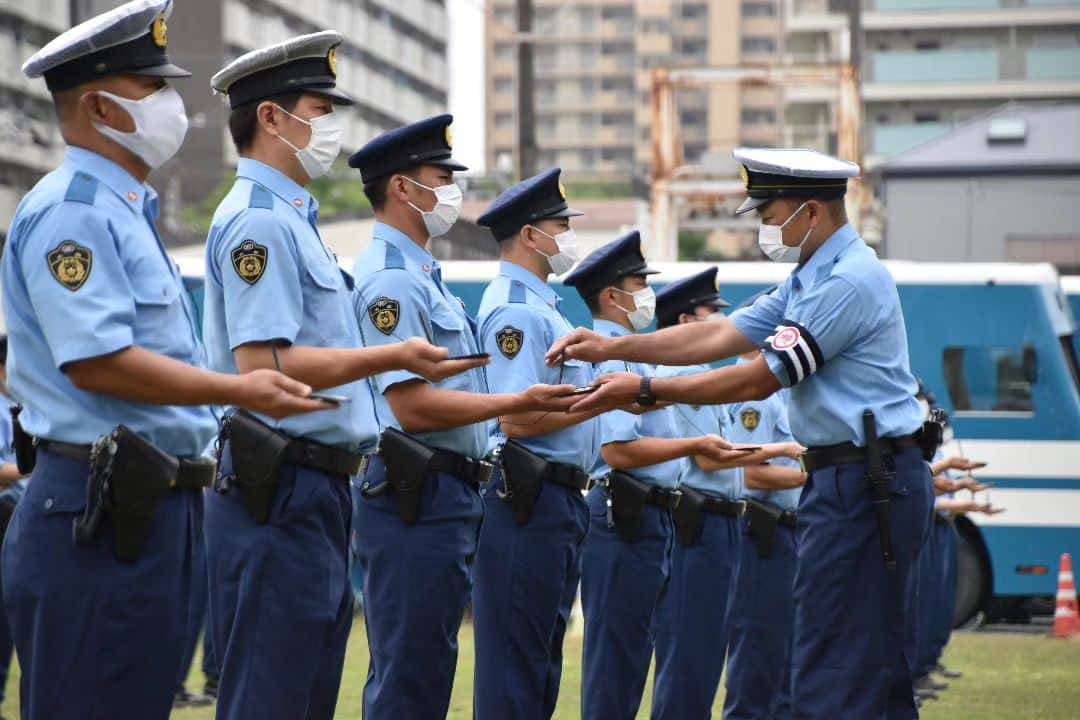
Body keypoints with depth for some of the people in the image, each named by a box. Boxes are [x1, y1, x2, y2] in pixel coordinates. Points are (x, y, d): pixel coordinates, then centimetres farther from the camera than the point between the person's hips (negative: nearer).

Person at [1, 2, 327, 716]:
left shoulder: (127, 211, 21)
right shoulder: (70, 212, -12)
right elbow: (95, 361, -21)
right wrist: (238, 390, -21)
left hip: (149, 504, 10)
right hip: (99, 514, -10)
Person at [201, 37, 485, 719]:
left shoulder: (291, 221, 20)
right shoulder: (257, 221, -12)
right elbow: (263, 364, -22)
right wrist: (392, 357, -24)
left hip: (318, 491, 11)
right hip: (280, 492, -11)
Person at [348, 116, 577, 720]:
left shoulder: (421, 274, 19)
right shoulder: (391, 279, -14)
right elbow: (413, 407, -21)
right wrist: (520, 403, -18)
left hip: (449, 495, 11)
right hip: (416, 497, -11)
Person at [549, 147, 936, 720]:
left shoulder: (848, 281, -16)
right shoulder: (810, 280, 18)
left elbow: (758, 379, -16)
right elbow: (719, 336, 14)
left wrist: (645, 390, -11)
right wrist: (614, 347, 6)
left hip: (864, 484, -11)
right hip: (868, 481, 11)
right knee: (881, 668, 13)